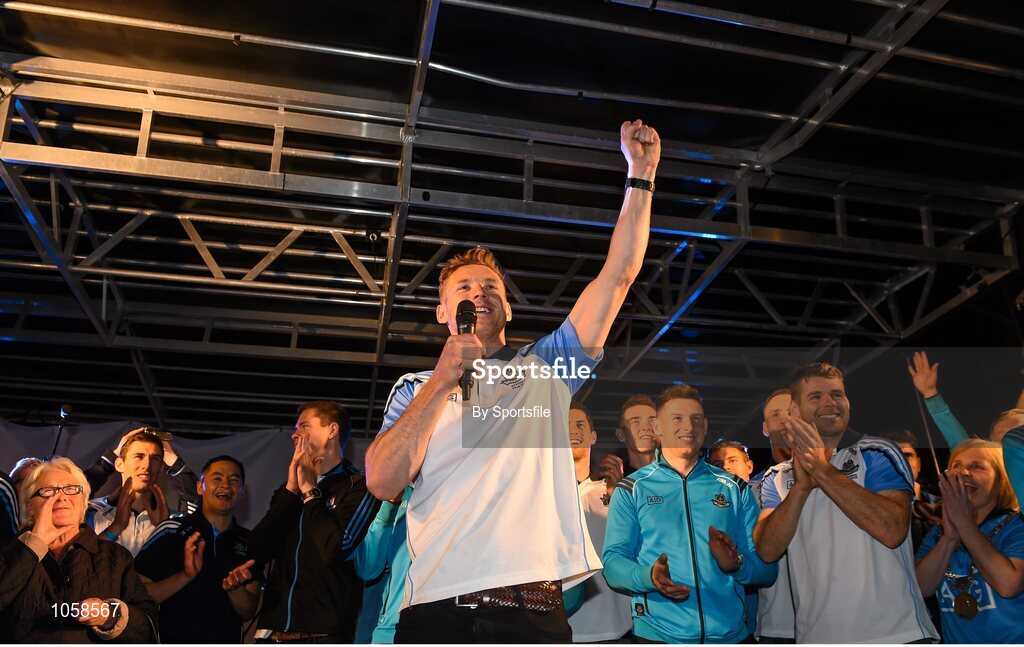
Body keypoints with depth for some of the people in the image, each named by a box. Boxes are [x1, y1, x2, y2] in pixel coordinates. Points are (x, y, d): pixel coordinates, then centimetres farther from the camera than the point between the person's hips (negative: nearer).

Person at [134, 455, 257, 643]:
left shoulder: (250, 542, 6)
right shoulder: (171, 531, -1)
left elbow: (248, 612, 5)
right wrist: (185, 576, -18)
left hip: (228, 639, 3)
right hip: (171, 638, -2)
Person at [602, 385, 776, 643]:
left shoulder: (734, 488, 8)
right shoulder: (631, 490, 2)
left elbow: (767, 569, 5)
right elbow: (613, 563, -5)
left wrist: (737, 564, -16)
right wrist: (649, 576, -25)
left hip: (732, 633, 2)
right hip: (658, 634, -2)